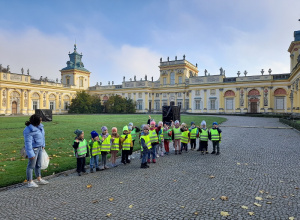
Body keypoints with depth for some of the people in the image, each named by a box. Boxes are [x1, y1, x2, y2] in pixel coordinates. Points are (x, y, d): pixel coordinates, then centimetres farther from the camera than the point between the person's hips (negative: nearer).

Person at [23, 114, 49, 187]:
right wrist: (31, 154, -21)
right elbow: (28, 143, -23)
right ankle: (30, 182, 17)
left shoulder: (39, 126, 0)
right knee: (31, 165, 4)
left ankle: (39, 179, 31)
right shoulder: (29, 131, -25)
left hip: (39, 148, 8)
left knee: (38, 164, 18)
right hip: (33, 149, -8)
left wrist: (43, 145, 17)